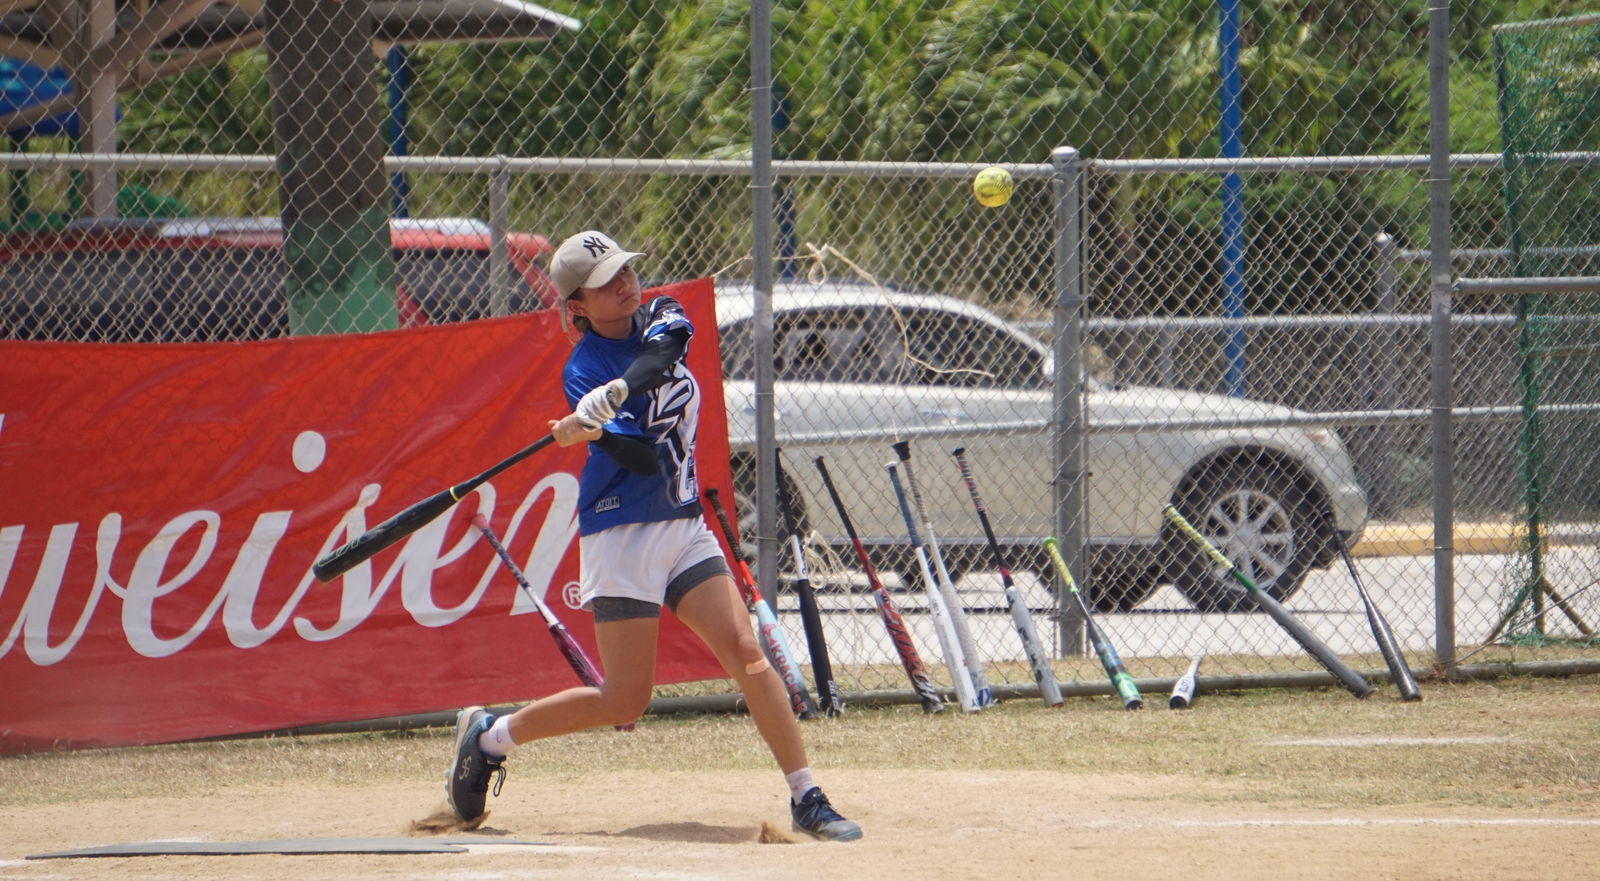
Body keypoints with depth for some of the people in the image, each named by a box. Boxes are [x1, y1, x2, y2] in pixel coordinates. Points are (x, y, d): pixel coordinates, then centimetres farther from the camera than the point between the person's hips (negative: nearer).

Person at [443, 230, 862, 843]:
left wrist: (615, 393, -36)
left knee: (746, 652, -9)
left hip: (684, 526, 6)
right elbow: (643, 458, -21)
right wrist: (593, 431, -40)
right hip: (622, 534, -6)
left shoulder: (661, 319, 7)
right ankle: (489, 737, 14)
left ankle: (807, 799, -9)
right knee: (624, 701, -5)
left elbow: (658, 356, -19)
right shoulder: (584, 371, -10)